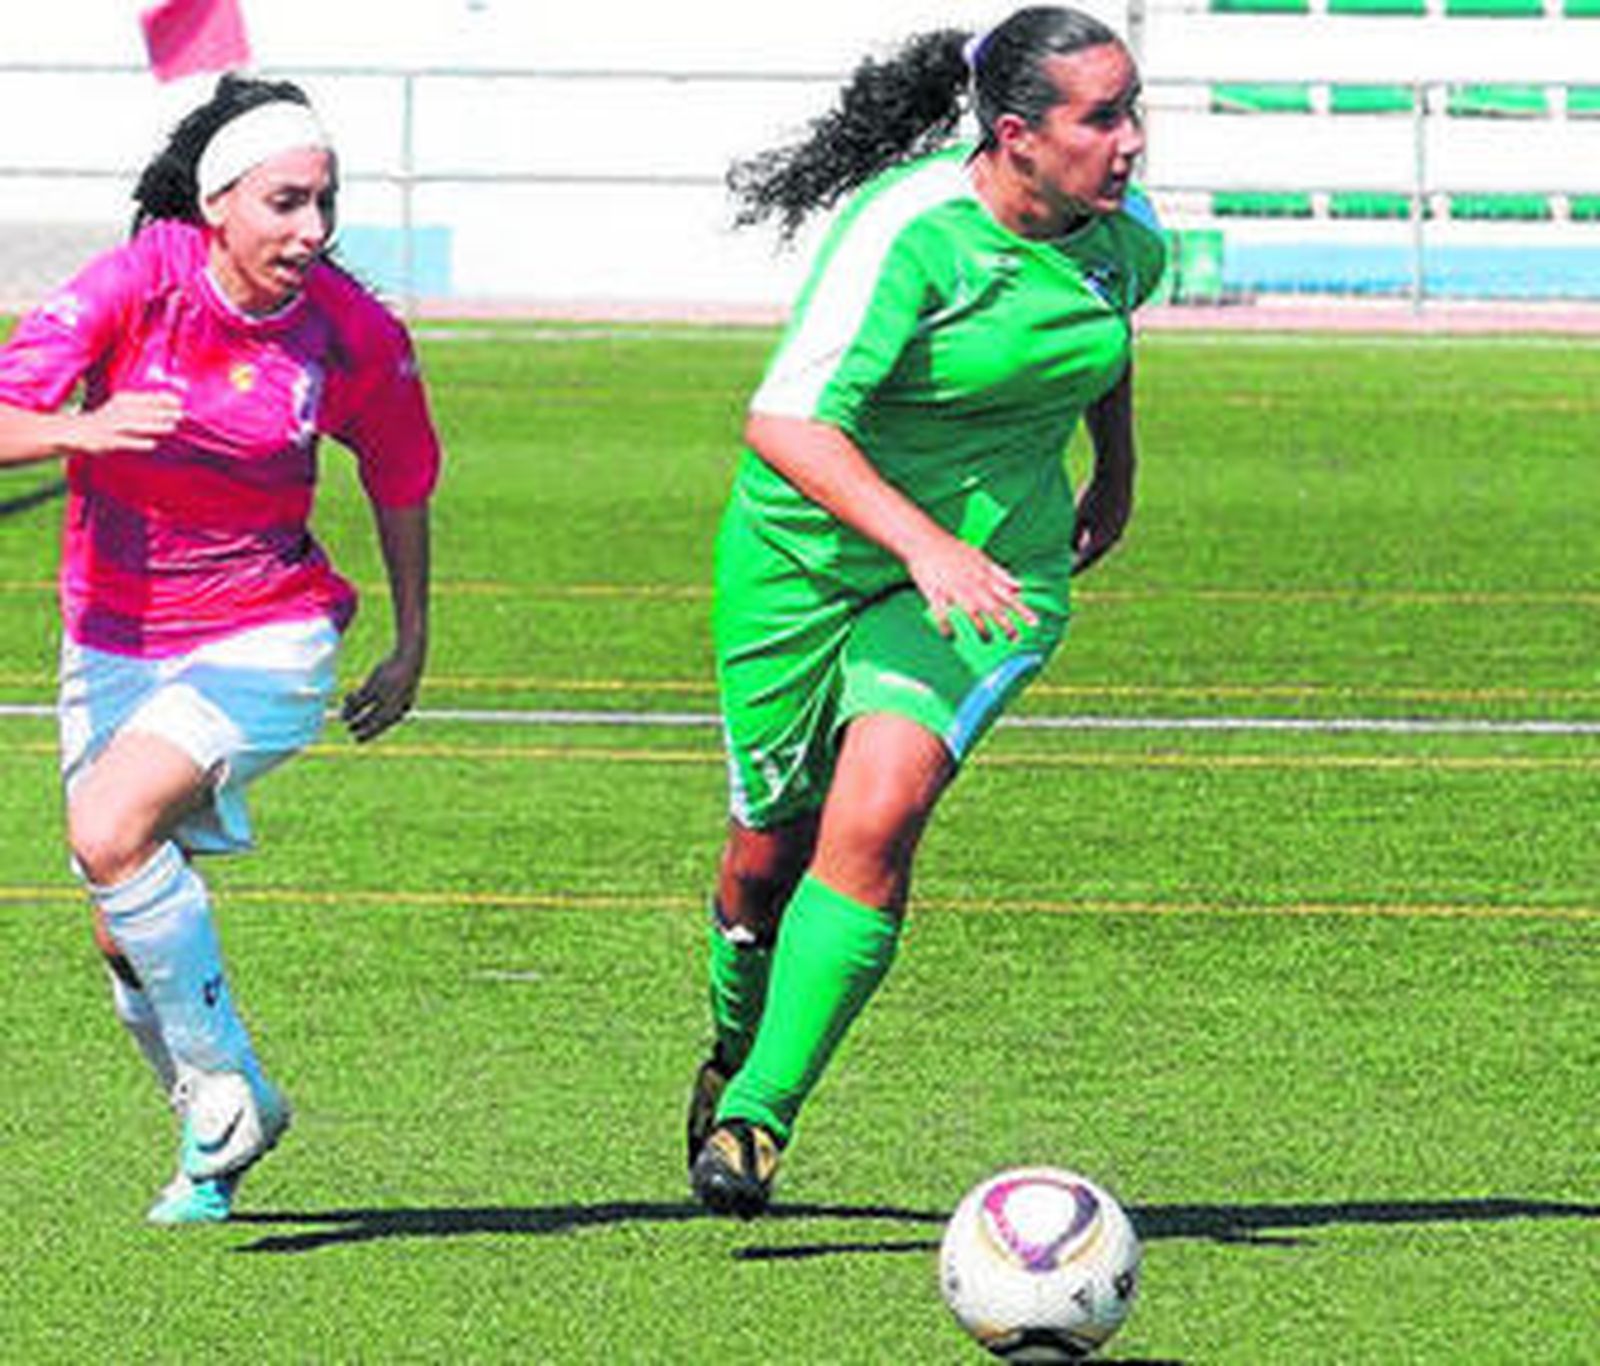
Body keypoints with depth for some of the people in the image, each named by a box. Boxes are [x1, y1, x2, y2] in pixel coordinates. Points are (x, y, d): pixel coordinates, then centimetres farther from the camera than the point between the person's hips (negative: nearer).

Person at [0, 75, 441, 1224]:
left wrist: (411, 647, 15)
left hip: (264, 639, -3)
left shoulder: (356, 334, -10)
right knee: (128, 937, 6)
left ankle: (231, 1090, -15)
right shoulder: (132, 286, -14)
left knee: (111, 829, -27)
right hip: (114, 640, 3)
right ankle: (214, 1152, 28)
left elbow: (401, 481, 8)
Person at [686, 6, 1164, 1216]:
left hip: (995, 569, 3)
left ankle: (760, 1117, -15)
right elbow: (787, 424, -34)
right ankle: (736, 1048, 43)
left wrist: (1118, 470, 28)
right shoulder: (909, 230, -26)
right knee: (772, 850, 11)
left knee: (874, 822, -20)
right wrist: (921, 542, -45)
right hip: (808, 556, -2)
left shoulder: (1123, 237, -7)